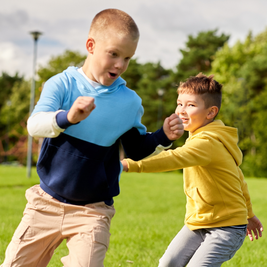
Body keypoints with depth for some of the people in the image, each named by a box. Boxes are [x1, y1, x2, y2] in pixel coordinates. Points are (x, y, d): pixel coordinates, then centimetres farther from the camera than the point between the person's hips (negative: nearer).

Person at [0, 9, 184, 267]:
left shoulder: (130, 102, 0)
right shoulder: (62, 83, -6)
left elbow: (137, 149, 13)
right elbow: (34, 124, -23)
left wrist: (163, 137, -6)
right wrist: (67, 117, -43)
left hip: (92, 212, 0)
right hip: (47, 202, 0)